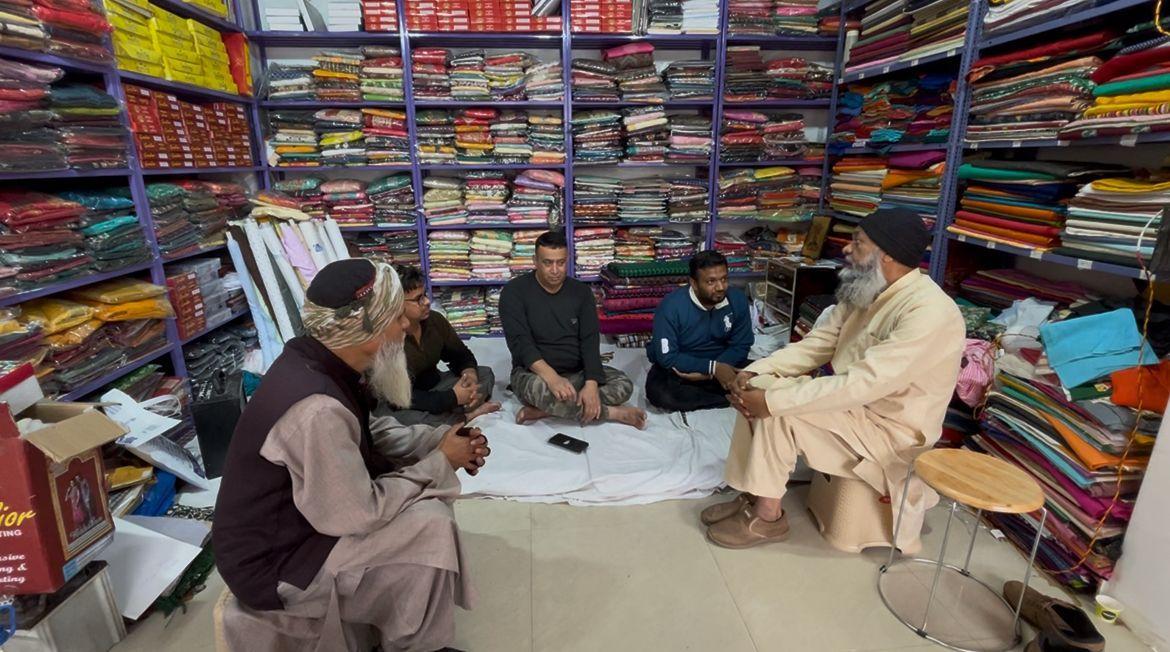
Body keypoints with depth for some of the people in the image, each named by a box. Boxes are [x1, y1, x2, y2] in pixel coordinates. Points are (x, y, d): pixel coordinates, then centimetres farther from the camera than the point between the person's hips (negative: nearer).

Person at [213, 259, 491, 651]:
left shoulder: (317, 364, -6)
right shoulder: (317, 408, -35)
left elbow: (366, 435, 7)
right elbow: (361, 512, -27)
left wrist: (439, 440, -6)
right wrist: (441, 462, -15)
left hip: (296, 517, 9)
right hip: (274, 562, -8)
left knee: (423, 499, 6)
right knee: (430, 527, -16)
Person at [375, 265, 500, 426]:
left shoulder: (435, 320, -7)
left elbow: (460, 354, 5)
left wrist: (469, 375, -19)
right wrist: (453, 398, -31)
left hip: (432, 387, 7)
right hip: (393, 406, -7)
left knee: (485, 374, 0)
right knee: (406, 418, -40)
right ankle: (466, 417, -17)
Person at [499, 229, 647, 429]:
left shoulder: (581, 292, 2)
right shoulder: (515, 291, -9)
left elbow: (590, 341, -7)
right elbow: (520, 342, -20)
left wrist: (591, 384, -25)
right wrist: (552, 377, -37)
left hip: (576, 373, 4)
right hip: (534, 374, -4)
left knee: (623, 384, -18)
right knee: (540, 388, -39)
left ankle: (546, 409, -24)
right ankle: (613, 413, -19)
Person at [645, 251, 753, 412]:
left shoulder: (738, 299, -14)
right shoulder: (671, 306, -25)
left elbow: (741, 346, -7)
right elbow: (667, 357, -23)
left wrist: (706, 373, -22)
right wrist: (712, 368, -31)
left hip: (722, 362, 3)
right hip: (679, 366, -2)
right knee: (660, 394, -32)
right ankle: (730, 397, -16)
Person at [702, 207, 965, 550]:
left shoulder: (929, 311, -26)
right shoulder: (865, 292, 2)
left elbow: (865, 383, -34)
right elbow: (817, 343, 3)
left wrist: (773, 401, -33)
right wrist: (755, 371, -12)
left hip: (891, 430, -8)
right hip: (854, 405, 8)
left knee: (777, 412, -25)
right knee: (755, 390, -7)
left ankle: (768, 517, -5)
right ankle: (751, 496, 4)